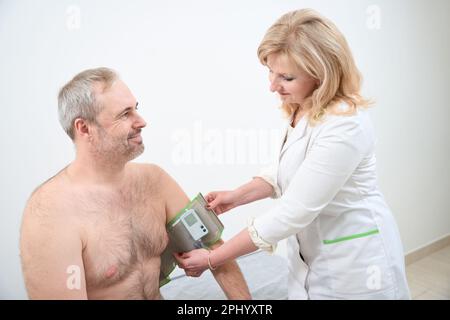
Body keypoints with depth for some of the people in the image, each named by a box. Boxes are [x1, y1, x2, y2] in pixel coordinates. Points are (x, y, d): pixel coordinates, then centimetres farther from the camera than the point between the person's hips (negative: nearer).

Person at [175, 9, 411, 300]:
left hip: (355, 263, -7)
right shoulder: (302, 110, -2)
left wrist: (212, 259, -21)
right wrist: (238, 195, -4)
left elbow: (292, 213, -29)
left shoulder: (343, 126, -30)